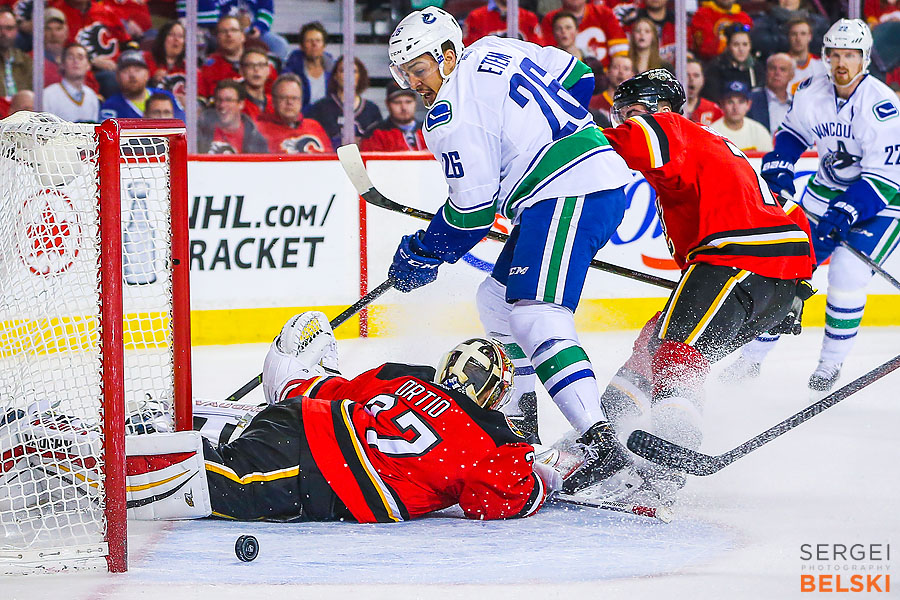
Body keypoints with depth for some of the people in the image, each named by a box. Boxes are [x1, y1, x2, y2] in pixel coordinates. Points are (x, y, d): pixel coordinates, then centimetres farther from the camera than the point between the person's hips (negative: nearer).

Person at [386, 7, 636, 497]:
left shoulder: (451, 114, -10)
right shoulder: (495, 51, 16)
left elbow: (474, 205, -10)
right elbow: (576, 77, 24)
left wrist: (424, 254, 4)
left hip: (569, 192, -11)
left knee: (535, 318, -23)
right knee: (497, 300, 21)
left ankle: (600, 442, -37)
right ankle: (518, 422, 25)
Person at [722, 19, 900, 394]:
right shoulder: (812, 94, -7)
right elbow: (794, 131, 15)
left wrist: (847, 211, -37)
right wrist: (778, 165, -3)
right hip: (827, 191, 6)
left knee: (847, 273, -21)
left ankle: (832, 362, -1)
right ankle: (752, 356, 12)